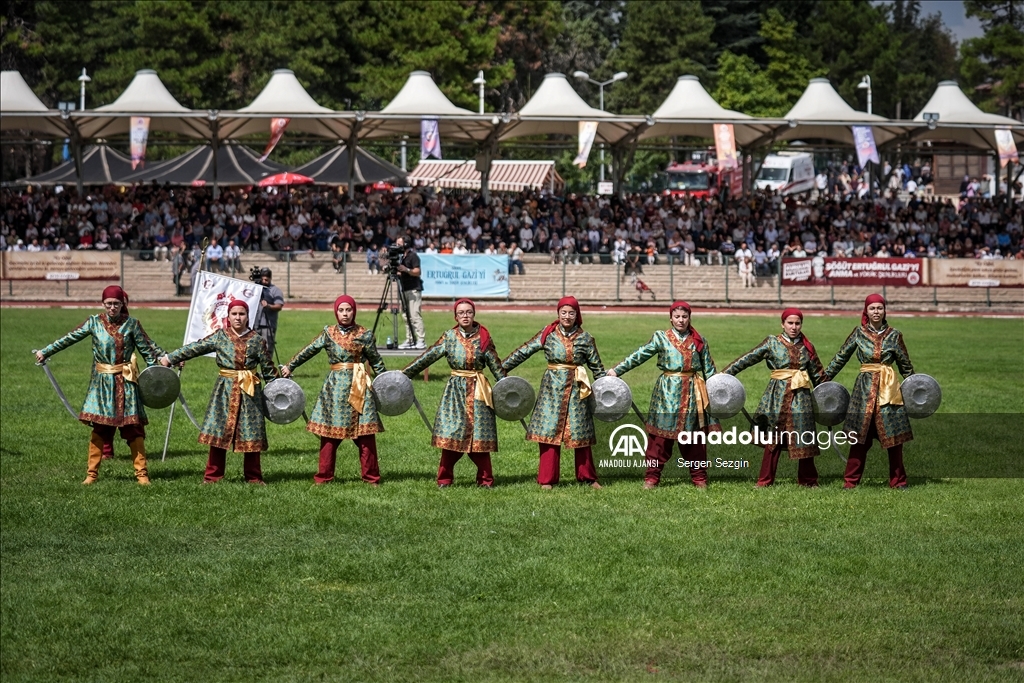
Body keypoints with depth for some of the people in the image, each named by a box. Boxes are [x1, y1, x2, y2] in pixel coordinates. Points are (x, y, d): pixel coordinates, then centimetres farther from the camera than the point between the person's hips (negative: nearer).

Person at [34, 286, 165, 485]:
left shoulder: (131, 324, -2)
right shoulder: (94, 323, 0)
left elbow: (148, 348, 2)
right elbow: (69, 338, 2)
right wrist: (45, 352, 1)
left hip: (125, 381, -1)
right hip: (102, 382, 1)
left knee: (133, 426, -1)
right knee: (99, 426, 1)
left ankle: (141, 472, 5)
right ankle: (92, 473, 8)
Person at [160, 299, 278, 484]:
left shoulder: (257, 340, 3)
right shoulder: (220, 337, 2)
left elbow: (268, 368, 7)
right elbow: (195, 348, 2)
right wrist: (170, 358, 1)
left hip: (249, 392, 0)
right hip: (225, 390, 0)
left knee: (251, 434, 3)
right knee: (218, 432, -1)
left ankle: (253, 477, 14)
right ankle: (212, 475, 6)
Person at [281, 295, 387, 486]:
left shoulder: (365, 334, 1)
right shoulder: (329, 333, 5)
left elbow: (376, 361, 7)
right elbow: (309, 350, 13)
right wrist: (290, 366, 18)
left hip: (359, 386, -1)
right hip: (335, 386, 1)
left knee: (365, 434, -1)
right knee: (329, 433, 2)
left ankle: (371, 477, 8)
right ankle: (324, 476, 10)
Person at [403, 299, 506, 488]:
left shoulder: (483, 338, 1)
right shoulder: (449, 337, 1)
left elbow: (496, 366, 5)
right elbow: (427, 357, 1)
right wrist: (404, 374, -2)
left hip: (477, 391, 0)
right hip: (455, 389, 0)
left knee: (479, 436, 0)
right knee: (450, 435, -2)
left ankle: (485, 480, 11)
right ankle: (444, 479, 7)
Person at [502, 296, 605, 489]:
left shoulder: (585, 338, 2)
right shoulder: (548, 334, 0)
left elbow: (596, 365, 9)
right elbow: (524, 351, 3)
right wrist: (503, 367, 3)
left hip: (576, 388, 0)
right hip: (552, 386, 0)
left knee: (580, 432, 5)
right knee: (549, 431, -1)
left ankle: (588, 477, 17)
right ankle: (547, 479, 5)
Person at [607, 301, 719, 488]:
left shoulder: (699, 341, 7)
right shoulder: (661, 338, 1)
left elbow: (709, 369, 11)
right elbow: (639, 355, -4)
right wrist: (617, 370, -11)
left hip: (692, 392, 1)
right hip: (667, 391, -1)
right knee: (661, 436, -2)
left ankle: (699, 477, 15)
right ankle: (652, 477, 4)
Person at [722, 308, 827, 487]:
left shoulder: (807, 347, 10)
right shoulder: (772, 343, 2)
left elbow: (817, 373, 16)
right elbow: (747, 359, 0)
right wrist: (725, 373, -4)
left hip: (801, 397, 2)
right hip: (778, 396, -2)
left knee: (804, 439, 4)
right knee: (773, 439, 0)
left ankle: (808, 480, 16)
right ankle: (765, 481, 6)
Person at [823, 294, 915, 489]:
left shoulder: (894, 335, 4)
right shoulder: (859, 333, 4)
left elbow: (905, 365, 12)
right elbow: (841, 357, 10)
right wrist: (824, 378, 9)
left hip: (889, 387, 0)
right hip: (864, 386, 0)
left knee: (893, 436, 1)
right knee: (859, 436, 1)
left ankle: (898, 480, 10)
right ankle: (851, 480, 6)